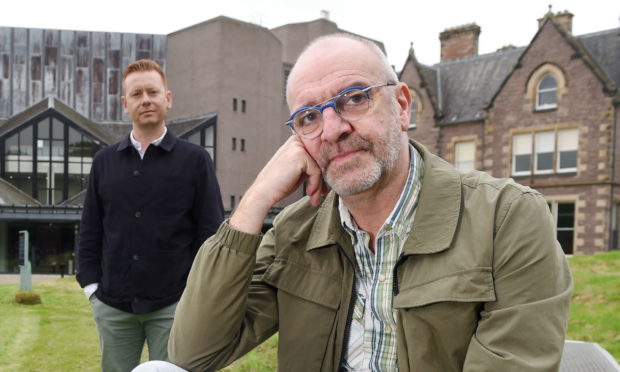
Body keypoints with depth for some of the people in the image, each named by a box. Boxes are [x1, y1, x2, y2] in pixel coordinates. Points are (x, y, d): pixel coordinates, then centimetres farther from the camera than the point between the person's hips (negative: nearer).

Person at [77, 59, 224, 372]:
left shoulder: (195, 160, -1)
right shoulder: (104, 161, 8)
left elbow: (211, 232, -2)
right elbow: (90, 231, 11)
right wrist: (91, 286, 4)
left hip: (173, 305, -3)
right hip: (112, 306, 3)